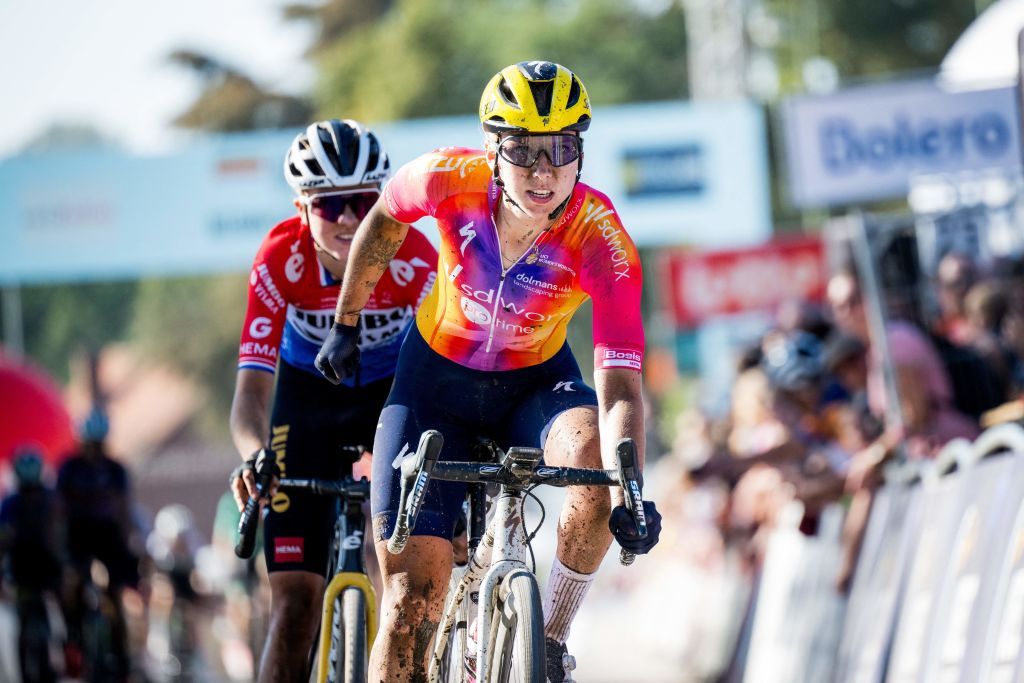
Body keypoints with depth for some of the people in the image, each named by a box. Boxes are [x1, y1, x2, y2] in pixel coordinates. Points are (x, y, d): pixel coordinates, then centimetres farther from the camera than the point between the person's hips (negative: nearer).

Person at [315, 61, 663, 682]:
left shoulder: (601, 240, -29)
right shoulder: (451, 179, -26)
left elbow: (620, 386, -34)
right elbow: (384, 218, -1)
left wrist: (630, 493, -49)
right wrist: (347, 323, 10)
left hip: (537, 381, 0)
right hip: (437, 379, 1)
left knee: (594, 456, -34)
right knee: (412, 599, -10)